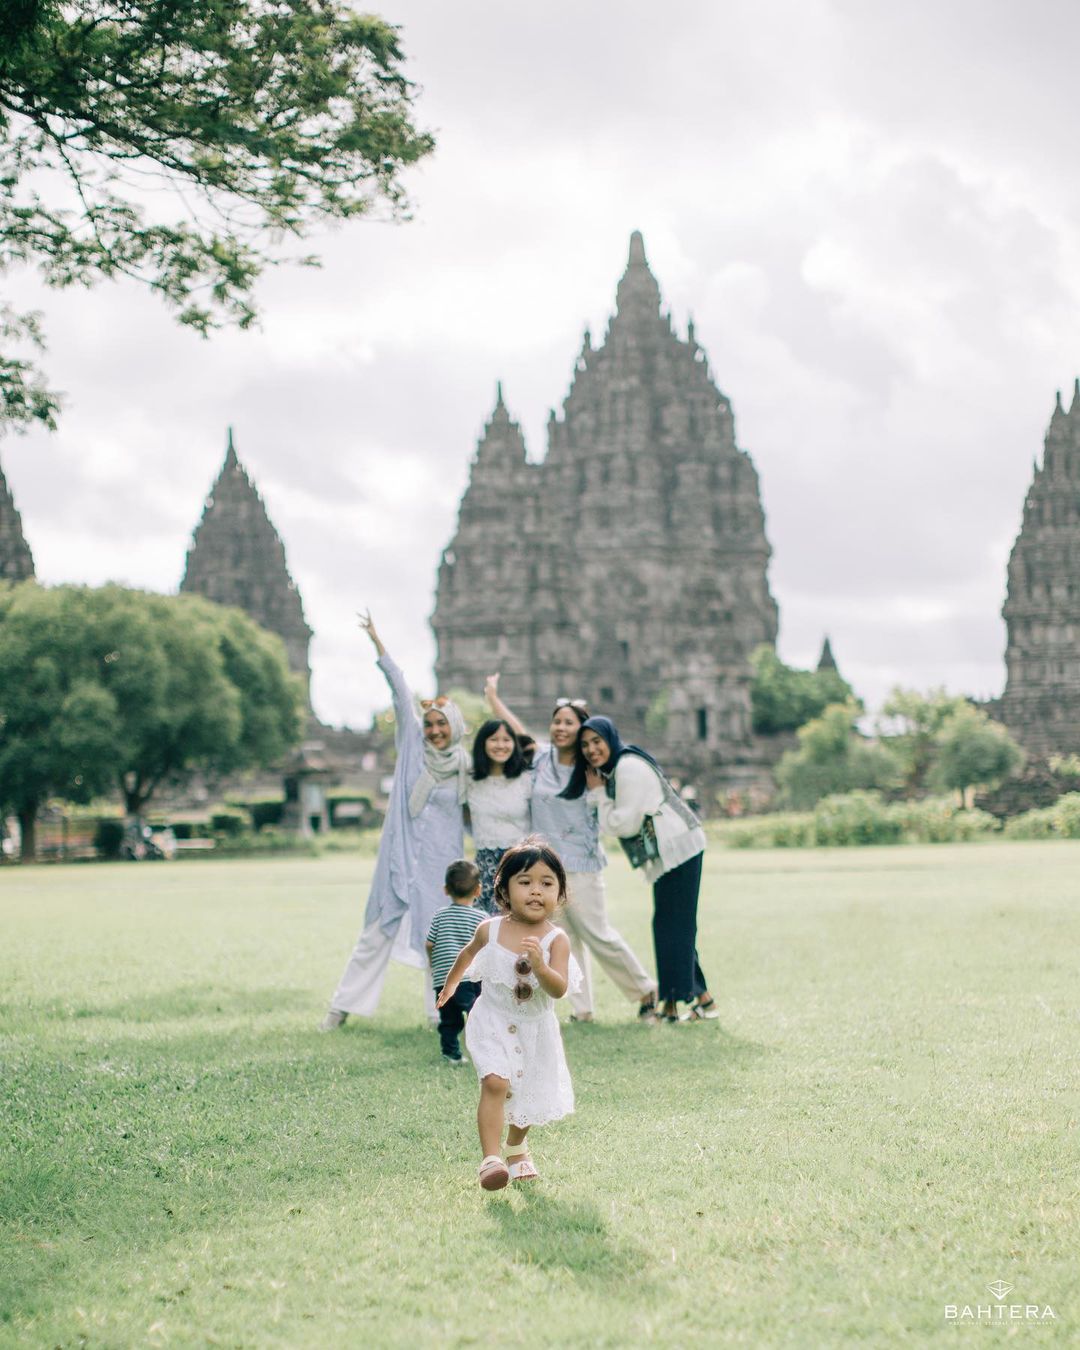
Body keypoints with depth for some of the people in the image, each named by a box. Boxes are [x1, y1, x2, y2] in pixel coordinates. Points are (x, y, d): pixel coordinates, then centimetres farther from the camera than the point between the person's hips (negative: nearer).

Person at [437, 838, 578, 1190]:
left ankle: (516, 1149, 45)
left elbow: (559, 989, -28)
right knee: (495, 1082, -24)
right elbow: (469, 953, 12)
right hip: (492, 1024, -1)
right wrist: (450, 983, 27)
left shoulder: (556, 940, -17)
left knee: (528, 1096, 15)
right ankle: (490, 1159, -24)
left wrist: (539, 966, -47)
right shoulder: (490, 930, -12)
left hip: (535, 1029, 1)